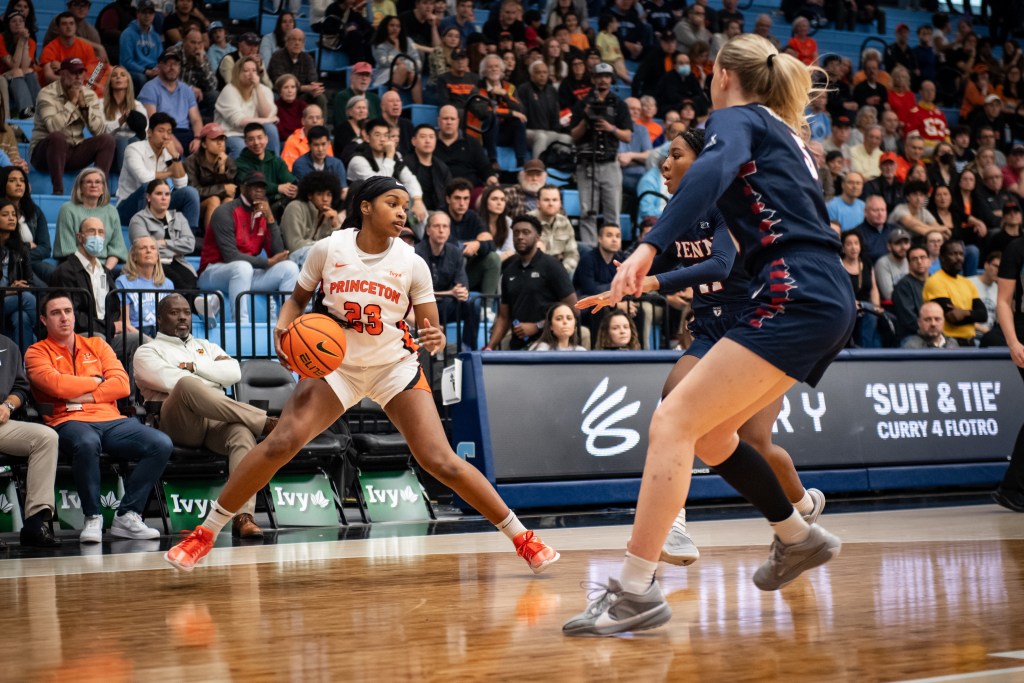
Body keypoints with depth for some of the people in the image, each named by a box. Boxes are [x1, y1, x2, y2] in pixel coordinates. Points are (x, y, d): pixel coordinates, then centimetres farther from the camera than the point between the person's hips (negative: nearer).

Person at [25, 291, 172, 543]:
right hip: (69, 422, -4)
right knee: (87, 443, -42)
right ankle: (92, 518, -23)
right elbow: (57, 385, -10)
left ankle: (127, 516, -16)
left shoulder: (96, 345, 21)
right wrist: (97, 381, 3)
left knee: (161, 445, -21)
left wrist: (84, 396, -4)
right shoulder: (37, 352, 10)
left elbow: (122, 384, 7)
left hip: (111, 420, 4)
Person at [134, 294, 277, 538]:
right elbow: (169, 380, -3)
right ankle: (265, 423, -34)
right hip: (177, 424, -4)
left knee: (243, 432, -35)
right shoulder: (148, 351, 19)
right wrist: (214, 371, 9)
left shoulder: (207, 347, 34)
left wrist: (193, 366, 6)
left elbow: (234, 373, 14)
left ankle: (243, 516, -51)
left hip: (217, 422, 4)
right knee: (187, 385, -38)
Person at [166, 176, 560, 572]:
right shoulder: (328, 249, -10)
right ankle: (204, 535, -6)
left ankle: (521, 537, 2)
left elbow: (432, 330, -6)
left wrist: (435, 340, -29)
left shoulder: (412, 264, -10)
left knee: (441, 462, -12)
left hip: (395, 366, 0)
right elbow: (298, 300, 6)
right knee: (280, 443, -18)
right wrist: (283, 328, -15)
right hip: (337, 364, 0)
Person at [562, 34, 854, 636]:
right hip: (828, 301, 9)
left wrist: (649, 248, -32)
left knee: (673, 422, -13)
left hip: (796, 296, -9)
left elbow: (714, 170, -21)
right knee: (708, 433, 19)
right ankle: (799, 538, 31)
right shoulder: (784, 137, 28)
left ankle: (637, 591, -19)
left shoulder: (738, 117, 3)